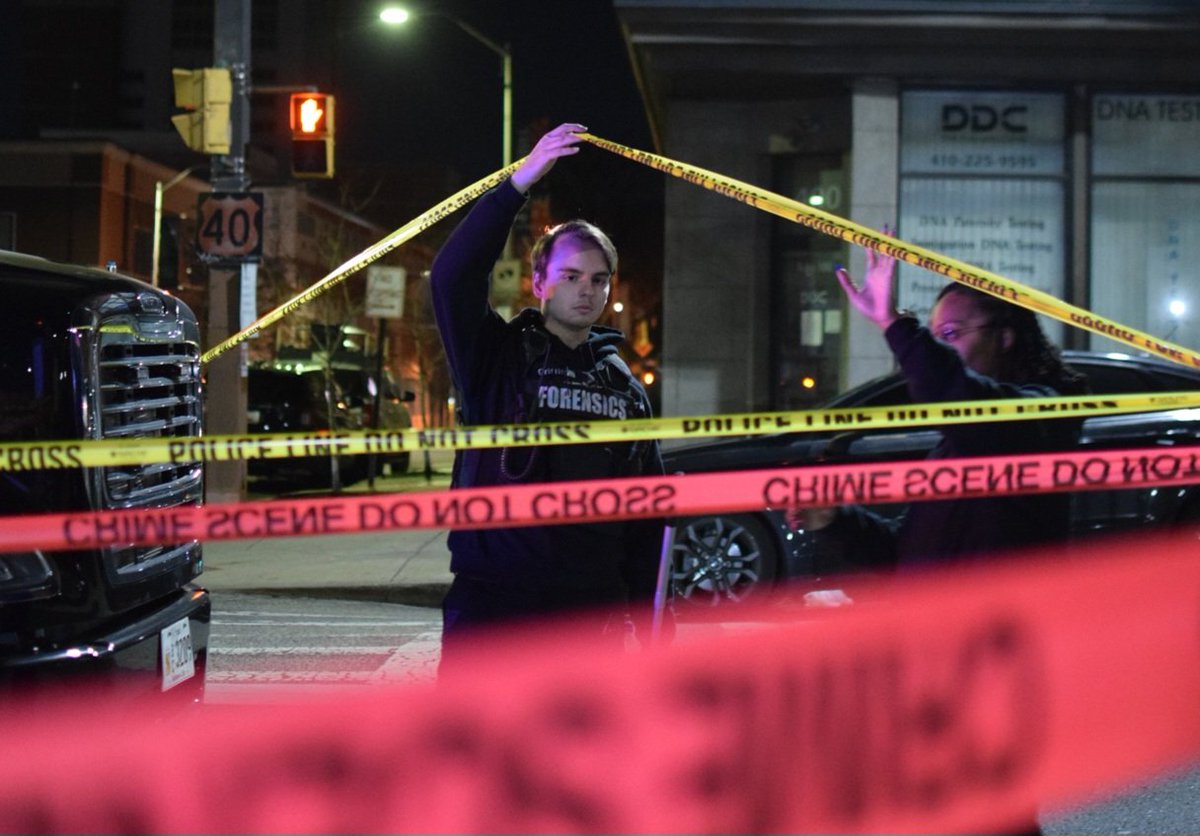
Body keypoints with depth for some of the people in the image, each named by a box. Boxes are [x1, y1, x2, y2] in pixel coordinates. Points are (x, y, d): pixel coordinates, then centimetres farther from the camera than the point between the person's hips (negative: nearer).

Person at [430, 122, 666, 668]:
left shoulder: (626, 388, 14)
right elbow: (452, 275, -16)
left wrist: (651, 621, 9)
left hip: (591, 613, 4)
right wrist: (519, 183, -22)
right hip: (490, 607, -4)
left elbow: (647, 514, 14)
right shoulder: (497, 357, 3)